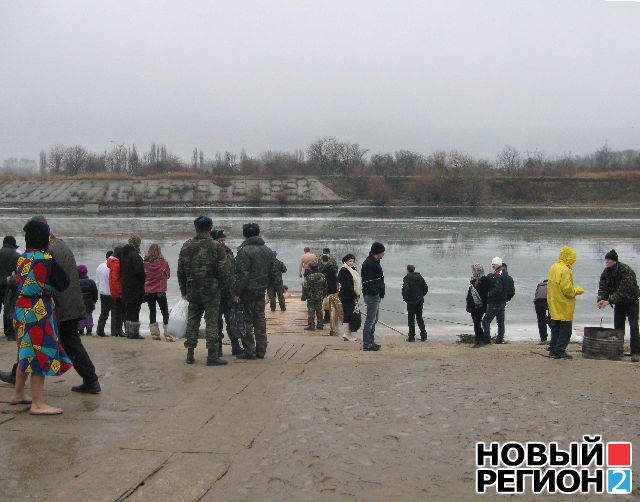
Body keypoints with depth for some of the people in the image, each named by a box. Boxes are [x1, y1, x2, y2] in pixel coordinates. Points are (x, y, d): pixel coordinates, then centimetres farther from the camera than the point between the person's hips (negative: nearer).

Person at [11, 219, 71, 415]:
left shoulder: (21, 259, 6)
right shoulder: (46, 259, -16)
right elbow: (63, 284, -8)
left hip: (22, 309, 8)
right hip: (40, 311, -8)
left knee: (27, 353, 20)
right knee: (41, 354, -4)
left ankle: (18, 394, 32)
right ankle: (37, 404, -2)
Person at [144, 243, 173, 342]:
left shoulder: (144, 263, -4)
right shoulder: (163, 263, -9)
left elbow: (143, 276, 6)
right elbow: (168, 275, 4)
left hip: (148, 292, 2)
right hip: (160, 291, -2)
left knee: (152, 311, 11)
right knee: (165, 312, 4)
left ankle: (154, 333, 12)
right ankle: (167, 334, -2)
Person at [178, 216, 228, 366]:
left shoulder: (186, 246, 4)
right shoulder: (216, 246, -7)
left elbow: (180, 271, 8)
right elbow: (222, 270, -8)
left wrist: (183, 290, 16)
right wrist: (219, 285, 6)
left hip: (192, 291, 4)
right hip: (211, 290, -3)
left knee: (192, 321, 12)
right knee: (211, 322, -1)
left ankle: (190, 354, 15)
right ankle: (212, 355, -4)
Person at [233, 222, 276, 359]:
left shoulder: (244, 250, -13)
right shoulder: (268, 251, 10)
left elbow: (242, 274, -18)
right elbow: (273, 273, 14)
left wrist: (237, 292, -13)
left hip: (248, 291, -7)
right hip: (261, 291, 7)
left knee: (247, 320, 0)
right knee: (260, 319, 12)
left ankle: (249, 351, 1)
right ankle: (261, 350, 15)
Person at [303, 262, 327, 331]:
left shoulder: (309, 277, -17)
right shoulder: (323, 276, 0)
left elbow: (305, 288, -15)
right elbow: (325, 287, 8)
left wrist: (305, 295, -1)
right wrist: (323, 296, 18)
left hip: (311, 297, -5)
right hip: (320, 297, 5)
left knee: (311, 311, 0)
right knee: (319, 311, 13)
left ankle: (311, 325, -1)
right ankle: (320, 325, 17)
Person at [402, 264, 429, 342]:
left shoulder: (407, 278, -12)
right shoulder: (420, 277, 7)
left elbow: (405, 290, -20)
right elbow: (426, 288, 9)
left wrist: (405, 299, -5)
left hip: (411, 302, -6)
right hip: (420, 301, 6)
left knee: (411, 319, 2)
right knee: (420, 318, 15)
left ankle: (411, 337, 3)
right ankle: (423, 336, 13)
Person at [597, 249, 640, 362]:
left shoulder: (627, 271, -24)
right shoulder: (606, 272, -3)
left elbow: (623, 290, -30)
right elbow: (602, 287, -4)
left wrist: (609, 301, -34)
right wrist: (601, 299, -23)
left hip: (631, 301, -6)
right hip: (619, 303, 6)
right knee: (618, 327, 7)